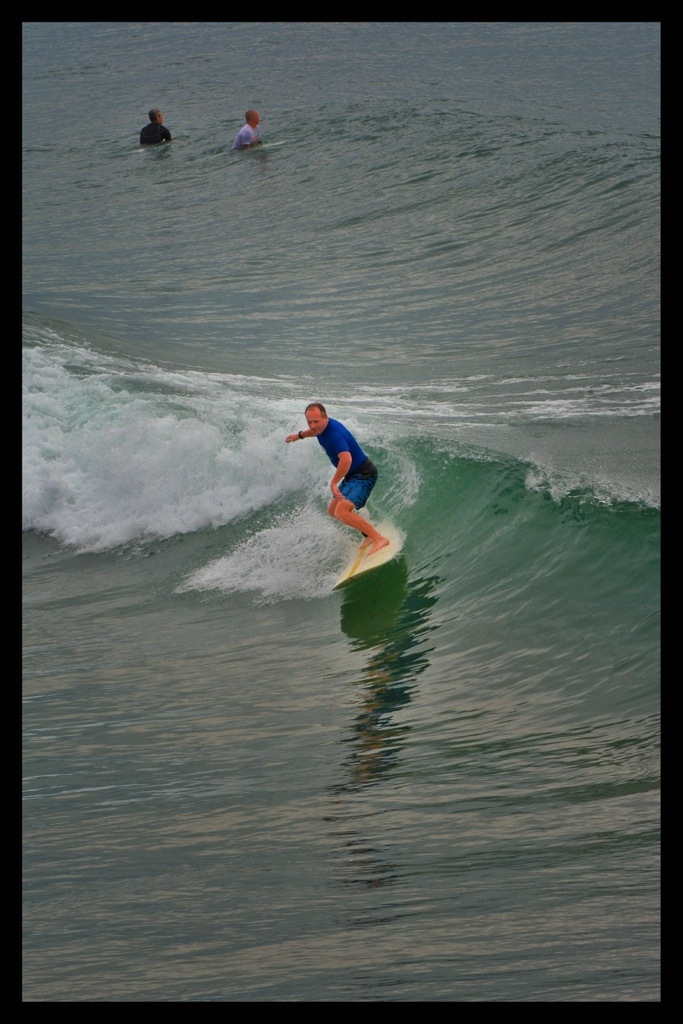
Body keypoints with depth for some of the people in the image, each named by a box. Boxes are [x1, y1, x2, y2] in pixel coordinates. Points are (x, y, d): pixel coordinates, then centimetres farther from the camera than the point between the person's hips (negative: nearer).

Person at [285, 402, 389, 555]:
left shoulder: (334, 434, -29)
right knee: (332, 511, 21)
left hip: (363, 474, -11)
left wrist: (334, 483, -35)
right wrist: (299, 435, 36)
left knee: (341, 512, -27)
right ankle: (369, 534, 28)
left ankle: (379, 539, -24)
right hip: (352, 475, 11)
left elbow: (346, 459, -44)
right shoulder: (322, 426, 0)